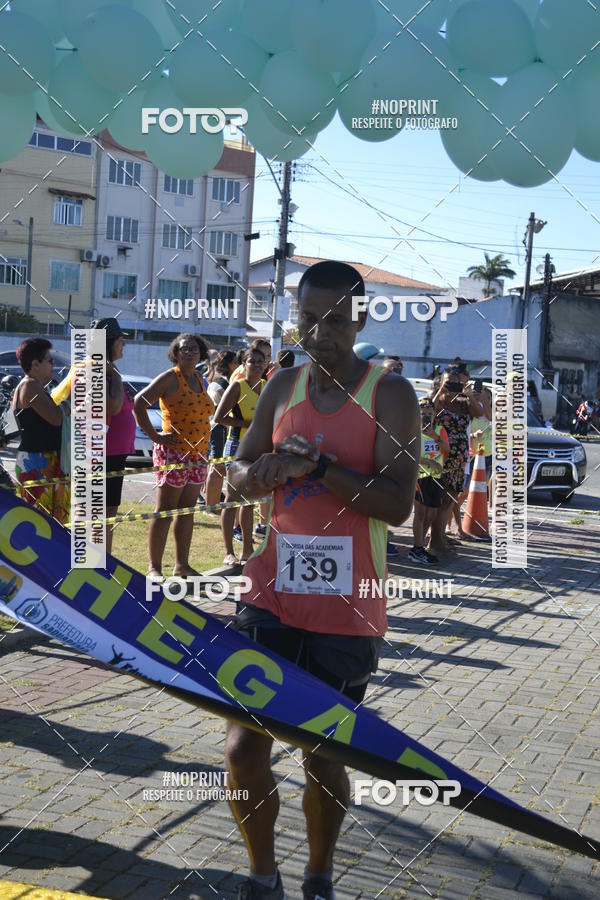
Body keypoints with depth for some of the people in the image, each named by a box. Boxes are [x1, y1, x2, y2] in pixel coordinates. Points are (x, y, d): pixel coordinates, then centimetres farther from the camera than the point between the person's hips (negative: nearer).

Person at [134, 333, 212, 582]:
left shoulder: (199, 379, 14)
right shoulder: (170, 378, -9)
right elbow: (139, 403, -15)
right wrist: (155, 436, -15)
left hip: (197, 454, 7)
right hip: (173, 453, -7)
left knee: (187, 511, 11)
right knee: (164, 511, -3)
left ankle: (182, 565, 20)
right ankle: (154, 567, 2)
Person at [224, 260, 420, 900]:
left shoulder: (390, 394, -5)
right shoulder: (283, 387, 8)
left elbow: (397, 504, -14)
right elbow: (238, 474, 13)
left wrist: (318, 467, -24)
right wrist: (260, 473, -11)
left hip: (346, 609, -3)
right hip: (273, 595, 3)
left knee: (324, 757, 9)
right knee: (244, 749, 0)